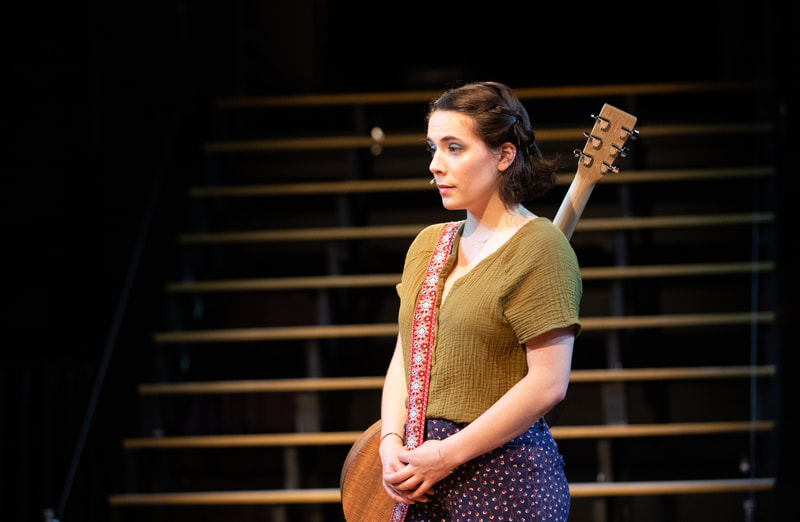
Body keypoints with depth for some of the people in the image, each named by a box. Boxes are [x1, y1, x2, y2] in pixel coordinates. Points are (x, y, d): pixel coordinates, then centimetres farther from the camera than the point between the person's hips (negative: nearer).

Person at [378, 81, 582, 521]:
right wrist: (392, 442, -1)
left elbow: (548, 384, -18)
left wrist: (448, 454, -16)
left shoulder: (537, 247, -11)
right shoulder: (428, 245, 12)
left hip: (503, 484, -6)